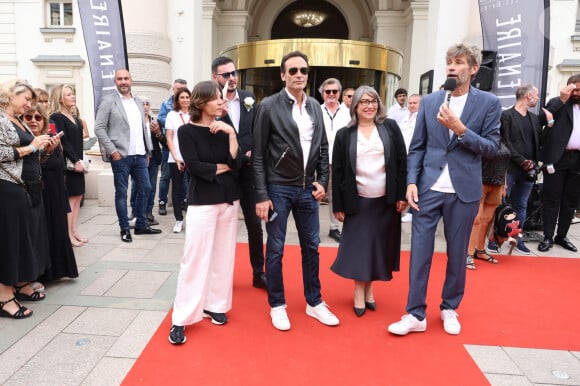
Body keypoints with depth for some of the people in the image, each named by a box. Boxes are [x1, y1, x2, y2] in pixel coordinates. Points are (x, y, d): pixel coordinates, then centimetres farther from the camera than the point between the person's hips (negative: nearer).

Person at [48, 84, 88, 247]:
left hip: (78, 162, 8)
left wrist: (81, 161, 7)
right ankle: (68, 235, 2)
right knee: (70, 198, -5)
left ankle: (74, 231, 17)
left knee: (78, 196, 9)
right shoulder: (56, 117, -8)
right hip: (67, 164, -8)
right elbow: (63, 142, -16)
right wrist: (76, 161, -18)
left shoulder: (75, 118, 16)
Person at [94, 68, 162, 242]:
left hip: (140, 155, 6)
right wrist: (112, 151, -12)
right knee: (121, 192, 3)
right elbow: (99, 128, -7)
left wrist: (148, 151, 11)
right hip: (121, 156, -6)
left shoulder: (138, 102, 14)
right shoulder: (108, 101, -3)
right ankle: (125, 229, 15)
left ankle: (141, 225, 24)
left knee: (145, 188, 10)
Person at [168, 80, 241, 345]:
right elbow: (194, 166, -14)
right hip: (202, 201, -4)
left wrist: (231, 134, -15)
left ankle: (215, 304, 25)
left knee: (223, 255, 9)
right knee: (195, 258, -4)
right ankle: (181, 318, 4)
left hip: (229, 198, 5)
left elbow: (237, 162, -6)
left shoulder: (224, 128, 5)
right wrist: (223, 167, -5)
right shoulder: (187, 131, -5)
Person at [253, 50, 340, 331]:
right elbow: (258, 155, -8)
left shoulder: (315, 107, 7)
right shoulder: (269, 106, -7)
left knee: (311, 247, 13)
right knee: (275, 249, 6)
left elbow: (323, 148, 13)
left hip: (307, 189, 5)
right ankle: (277, 305, 23)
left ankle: (314, 303, 28)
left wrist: (322, 181, 3)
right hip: (278, 188, -4)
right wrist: (261, 195, -12)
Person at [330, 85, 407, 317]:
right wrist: (338, 205, -3)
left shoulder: (390, 128, 3)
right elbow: (337, 172, 0)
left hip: (386, 200, 1)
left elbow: (402, 162, 1)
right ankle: (359, 294, 18)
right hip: (358, 201, -1)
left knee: (378, 246, 9)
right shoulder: (344, 135, 0)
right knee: (358, 246, 4)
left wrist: (402, 194, -5)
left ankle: (369, 289, 26)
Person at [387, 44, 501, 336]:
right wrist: (411, 182, -5)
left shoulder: (488, 103, 2)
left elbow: (491, 148, -2)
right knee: (420, 251, 2)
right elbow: (417, 147, 6)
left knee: (457, 253, 11)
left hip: (464, 191, -1)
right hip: (429, 188, 1)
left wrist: (460, 129, -16)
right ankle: (416, 314, 13)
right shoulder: (429, 101, 7)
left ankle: (449, 308, 30)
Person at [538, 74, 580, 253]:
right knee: (551, 199, 1)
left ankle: (561, 236, 21)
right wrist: (562, 100, -15)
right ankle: (548, 237, 8)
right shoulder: (558, 102, 4)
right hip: (557, 158, -3)